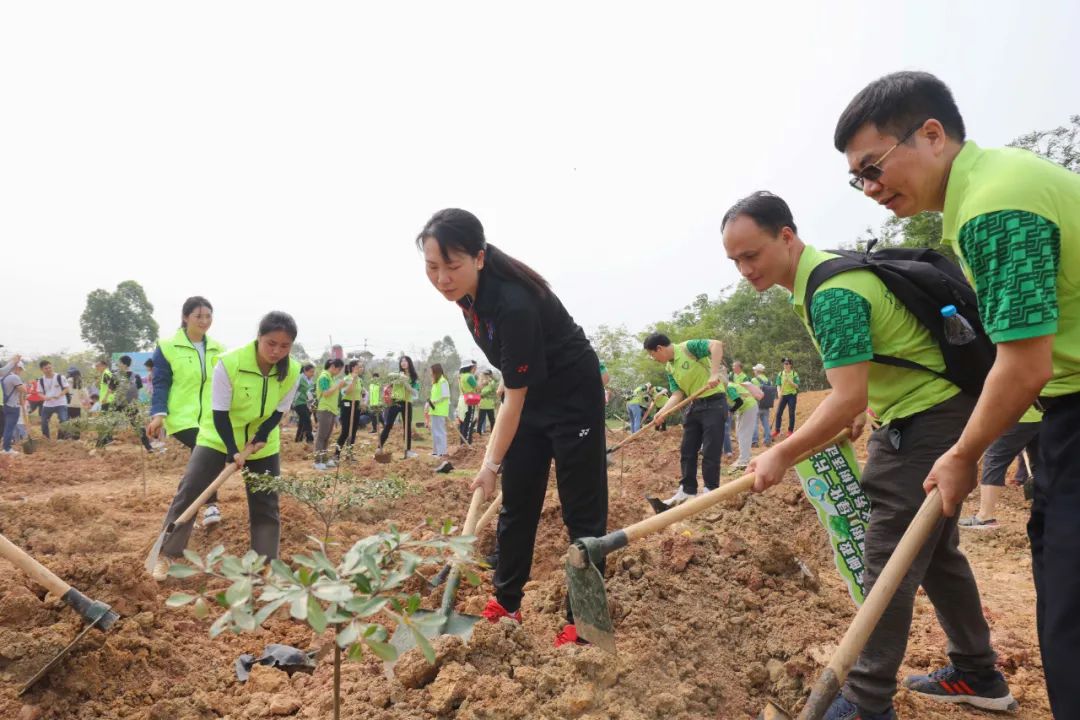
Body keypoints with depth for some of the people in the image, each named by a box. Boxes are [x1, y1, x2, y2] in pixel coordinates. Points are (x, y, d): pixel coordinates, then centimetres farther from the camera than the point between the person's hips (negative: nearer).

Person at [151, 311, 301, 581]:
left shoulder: (292, 371, -18)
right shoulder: (229, 362, -28)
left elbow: (278, 411, -5)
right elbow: (219, 412, -22)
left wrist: (260, 438, -19)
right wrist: (233, 451, -27)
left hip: (263, 445, 3)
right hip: (219, 438, -2)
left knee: (266, 505, 3)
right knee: (188, 493, -5)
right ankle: (167, 555, 13)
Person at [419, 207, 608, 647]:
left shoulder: (513, 305, -33)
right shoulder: (466, 291, -9)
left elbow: (515, 397, -25)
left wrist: (491, 464, -17)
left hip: (573, 396, -8)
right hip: (528, 394, 8)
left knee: (582, 510, -1)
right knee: (516, 503, 12)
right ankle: (506, 604, 24)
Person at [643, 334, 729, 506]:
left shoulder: (688, 347, -16)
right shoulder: (669, 369, 8)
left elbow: (717, 345, -29)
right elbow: (677, 394, 2)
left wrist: (714, 374, -36)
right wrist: (663, 412, -14)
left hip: (714, 403, -8)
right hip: (695, 405, 8)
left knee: (710, 451, -4)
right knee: (687, 450, 9)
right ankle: (688, 490, 20)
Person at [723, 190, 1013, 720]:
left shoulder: (831, 293, -25)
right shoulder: (818, 276, 7)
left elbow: (847, 400, -28)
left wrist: (782, 454, -22)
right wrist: (868, 409, 18)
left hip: (928, 420, -10)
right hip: (927, 414, 10)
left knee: (888, 561, -6)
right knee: (933, 551, 17)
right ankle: (980, 677, 30)